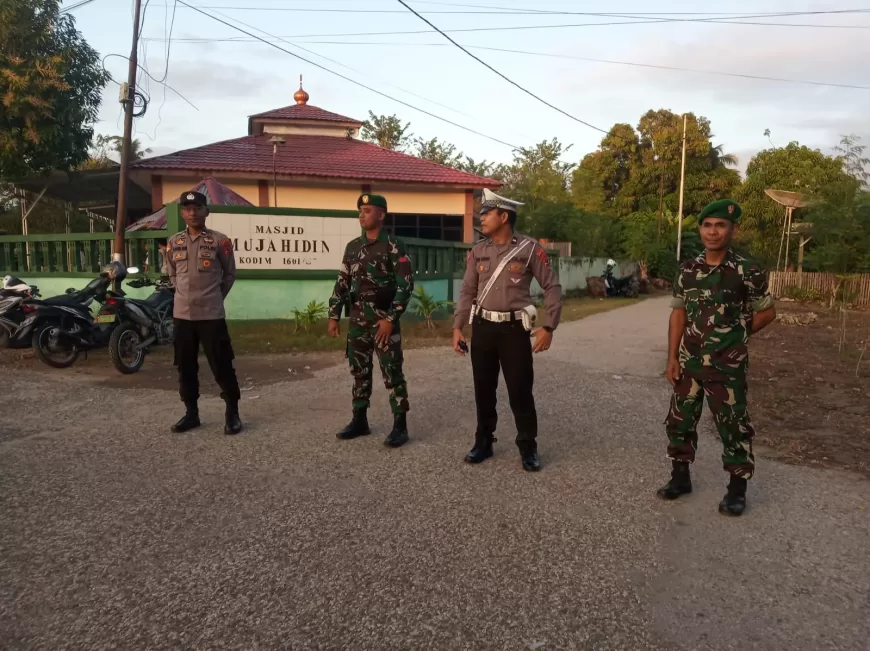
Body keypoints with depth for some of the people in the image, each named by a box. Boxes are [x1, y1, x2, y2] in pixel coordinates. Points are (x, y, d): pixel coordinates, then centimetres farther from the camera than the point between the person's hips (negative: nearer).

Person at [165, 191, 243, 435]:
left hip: (212, 314, -4)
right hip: (182, 314, 4)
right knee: (185, 367, 11)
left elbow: (230, 274, 7)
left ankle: (232, 413, 10)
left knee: (222, 365, -1)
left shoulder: (219, 241, -3)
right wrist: (187, 295, 14)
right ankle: (191, 413, 23)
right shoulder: (174, 242, 7)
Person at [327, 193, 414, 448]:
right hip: (358, 320, 6)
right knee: (359, 372, 12)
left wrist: (391, 318, -17)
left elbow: (406, 285, -12)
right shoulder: (352, 247, 10)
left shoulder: (393, 246, -8)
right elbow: (342, 283, 14)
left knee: (392, 373, -2)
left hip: (384, 319, -6)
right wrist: (333, 315, 9)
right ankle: (359, 421, 24)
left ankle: (400, 426, 6)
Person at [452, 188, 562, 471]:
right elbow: (467, 291, 9)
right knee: (483, 389, 11)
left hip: (514, 328, -3)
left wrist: (548, 327, -10)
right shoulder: (477, 251, 5)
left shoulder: (529, 248, -6)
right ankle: (483, 442, 26)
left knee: (520, 390, 1)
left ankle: (528, 448, 17)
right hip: (482, 327, 4)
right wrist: (457, 327, 2)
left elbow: (552, 287, -3)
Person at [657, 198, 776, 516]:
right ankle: (680, 477, 29)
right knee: (679, 421, 12)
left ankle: (737, 489, 21)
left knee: (733, 427, 5)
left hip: (727, 366, -4)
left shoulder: (748, 271, -10)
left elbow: (767, 312, 2)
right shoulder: (687, 270, 2)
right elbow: (678, 314, 4)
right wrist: (672, 358, 1)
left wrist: (735, 336, 8)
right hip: (689, 363, 4)